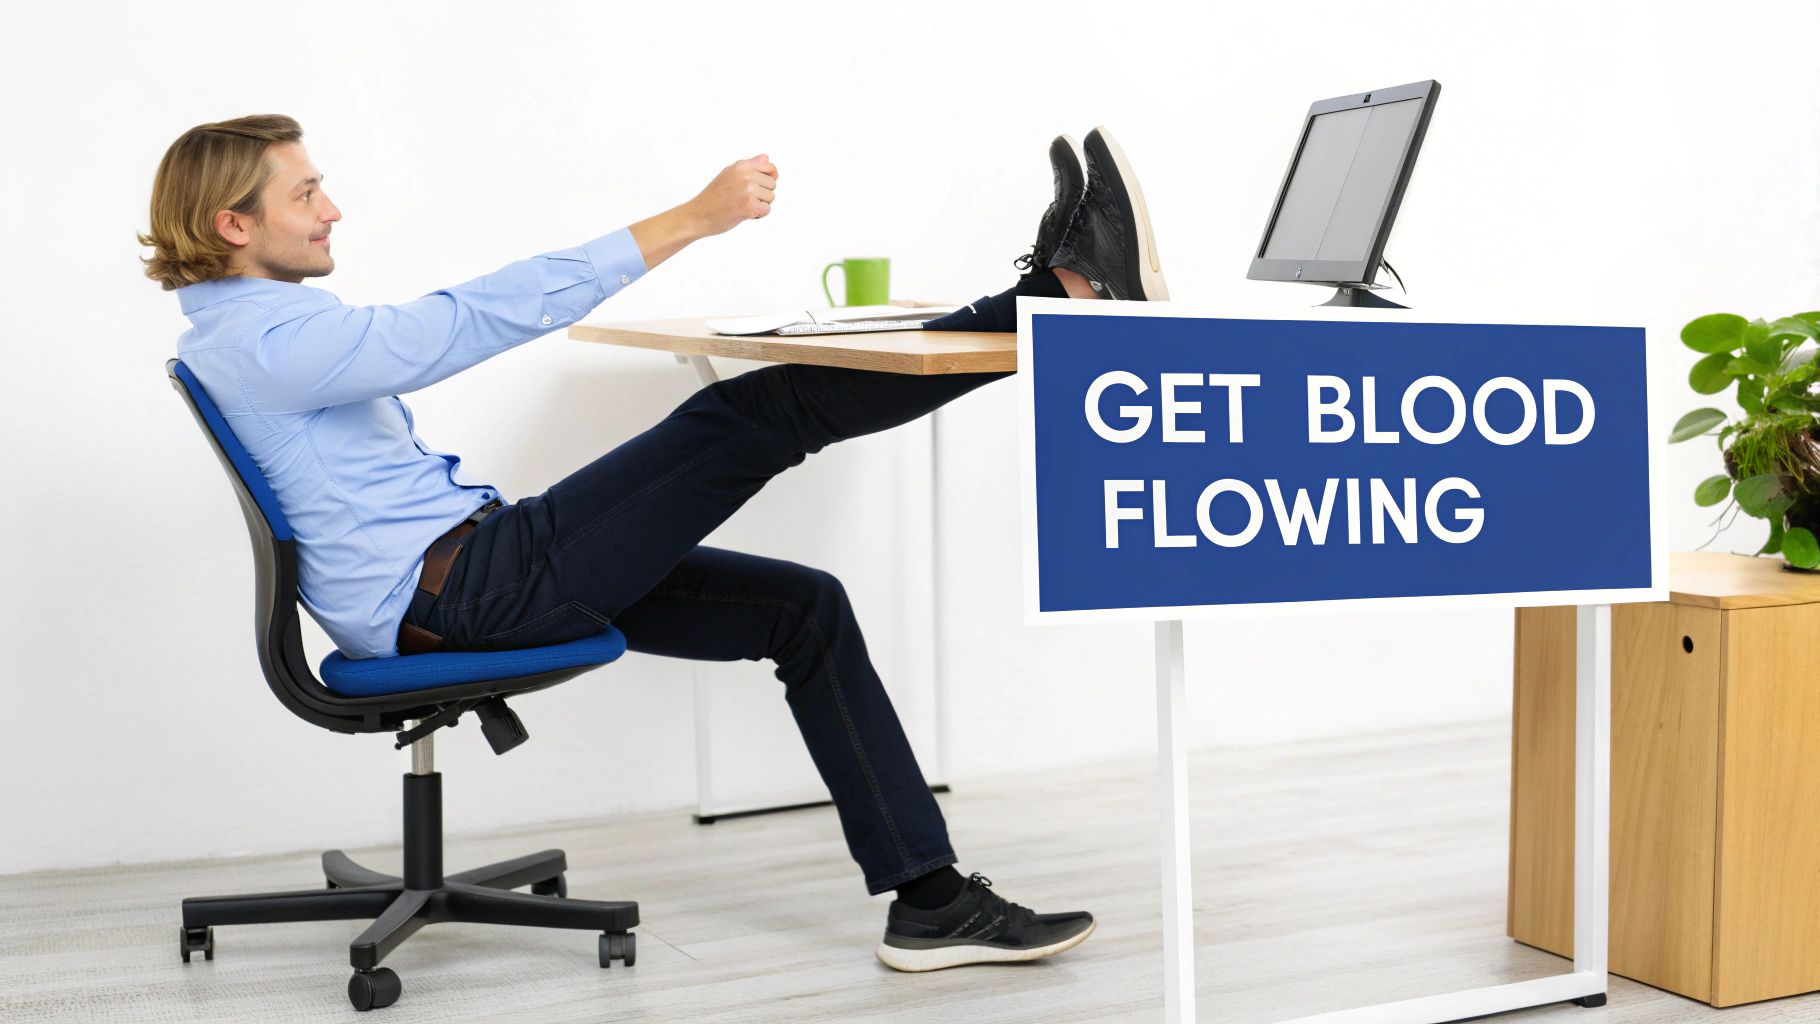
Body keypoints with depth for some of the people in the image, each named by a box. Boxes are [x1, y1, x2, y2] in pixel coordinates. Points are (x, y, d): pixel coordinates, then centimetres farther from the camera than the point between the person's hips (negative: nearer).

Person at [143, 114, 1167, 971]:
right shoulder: (265, 342, -15)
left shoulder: (236, 338, 18)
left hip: (458, 582, 10)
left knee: (805, 606, 4)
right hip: (459, 591, -10)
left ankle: (930, 897, 4)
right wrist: (690, 220, -26)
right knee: (759, 414, -19)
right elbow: (477, 320, -25)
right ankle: (1066, 289, -18)